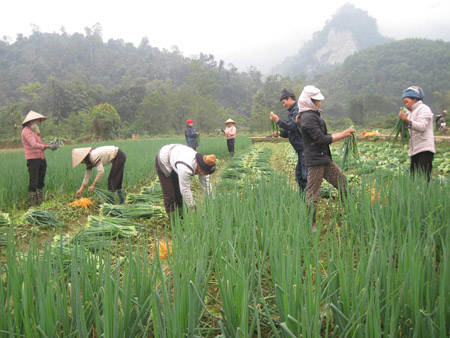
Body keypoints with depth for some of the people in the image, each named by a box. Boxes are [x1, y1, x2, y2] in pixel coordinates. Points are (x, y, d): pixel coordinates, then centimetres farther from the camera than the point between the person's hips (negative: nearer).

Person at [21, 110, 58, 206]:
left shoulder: (35, 131, 21)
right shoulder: (26, 131, -9)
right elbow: (34, 144, -21)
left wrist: (50, 145, -1)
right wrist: (48, 146, -27)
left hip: (41, 159, 9)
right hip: (32, 159, -9)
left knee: (40, 182, 12)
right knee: (33, 183, -10)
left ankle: (40, 202, 19)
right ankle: (31, 204, -6)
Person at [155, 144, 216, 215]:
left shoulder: (202, 166, -22)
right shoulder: (185, 168, -43)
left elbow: (206, 185, -12)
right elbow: (185, 190, -32)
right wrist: (192, 208, -22)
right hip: (163, 161, -6)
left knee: (178, 191, 8)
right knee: (169, 194, -6)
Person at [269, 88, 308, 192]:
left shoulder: (298, 110, -12)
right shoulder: (293, 111, 20)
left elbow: (294, 126, -23)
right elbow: (291, 131, 23)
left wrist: (278, 121, -19)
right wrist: (281, 133, 8)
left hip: (304, 148, -11)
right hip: (301, 149, 11)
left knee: (306, 176, -9)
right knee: (299, 175, 15)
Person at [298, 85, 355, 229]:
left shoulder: (314, 115, 15)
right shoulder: (308, 117, -18)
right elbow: (321, 139, -21)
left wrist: (342, 134, 14)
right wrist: (342, 135, -15)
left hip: (324, 158, 11)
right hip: (315, 159, -11)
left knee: (342, 181, 16)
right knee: (312, 193, -4)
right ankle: (310, 225, 4)